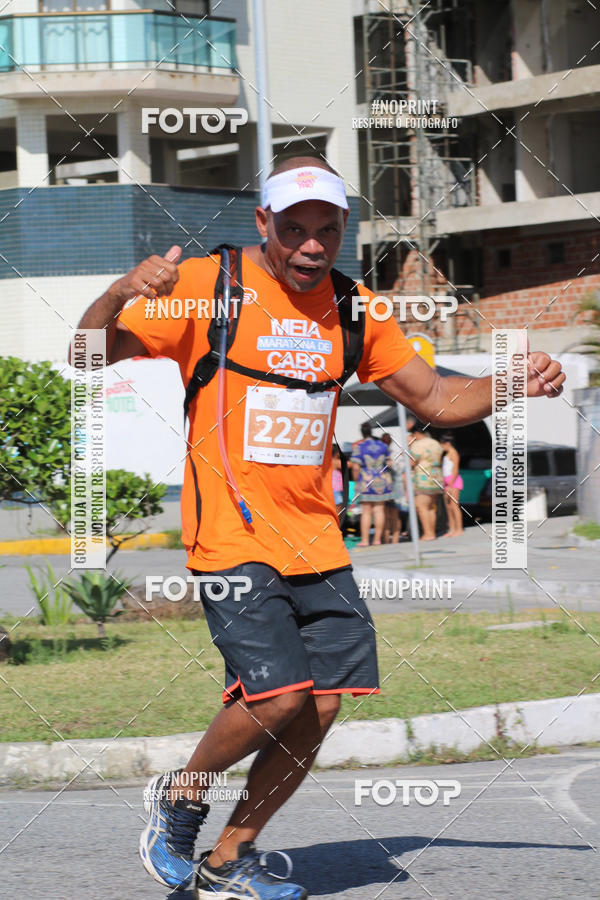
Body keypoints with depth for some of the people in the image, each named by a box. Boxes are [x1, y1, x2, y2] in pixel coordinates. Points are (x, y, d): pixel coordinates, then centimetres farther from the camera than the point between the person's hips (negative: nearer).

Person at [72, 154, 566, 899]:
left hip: (316, 542, 5)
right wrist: (120, 295, -29)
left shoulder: (351, 309, 10)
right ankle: (182, 796, 11)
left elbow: (435, 400, 18)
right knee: (278, 693, -19)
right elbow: (92, 356, -8)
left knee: (322, 705, -2)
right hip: (232, 536, -5)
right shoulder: (208, 285, -5)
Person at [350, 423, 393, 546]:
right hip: (382, 482, 3)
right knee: (379, 510, 4)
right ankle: (377, 539, 3)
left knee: (366, 511, 0)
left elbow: (356, 467, -13)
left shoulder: (359, 447, -8)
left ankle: (364, 540, -1)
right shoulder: (382, 446, 4)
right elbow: (389, 463, 9)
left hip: (366, 482, -3)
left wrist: (356, 481, -1)